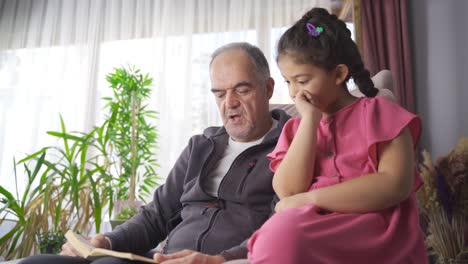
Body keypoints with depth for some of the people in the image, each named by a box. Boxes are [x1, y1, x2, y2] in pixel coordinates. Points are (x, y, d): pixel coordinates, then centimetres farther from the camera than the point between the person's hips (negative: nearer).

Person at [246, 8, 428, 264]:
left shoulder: (377, 112, 4)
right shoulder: (296, 128, 15)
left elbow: (396, 186, -12)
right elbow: (287, 191, -3)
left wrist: (308, 198, -15)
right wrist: (310, 118, -5)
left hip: (374, 233, -3)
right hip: (315, 229, 4)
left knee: (283, 234, -32)